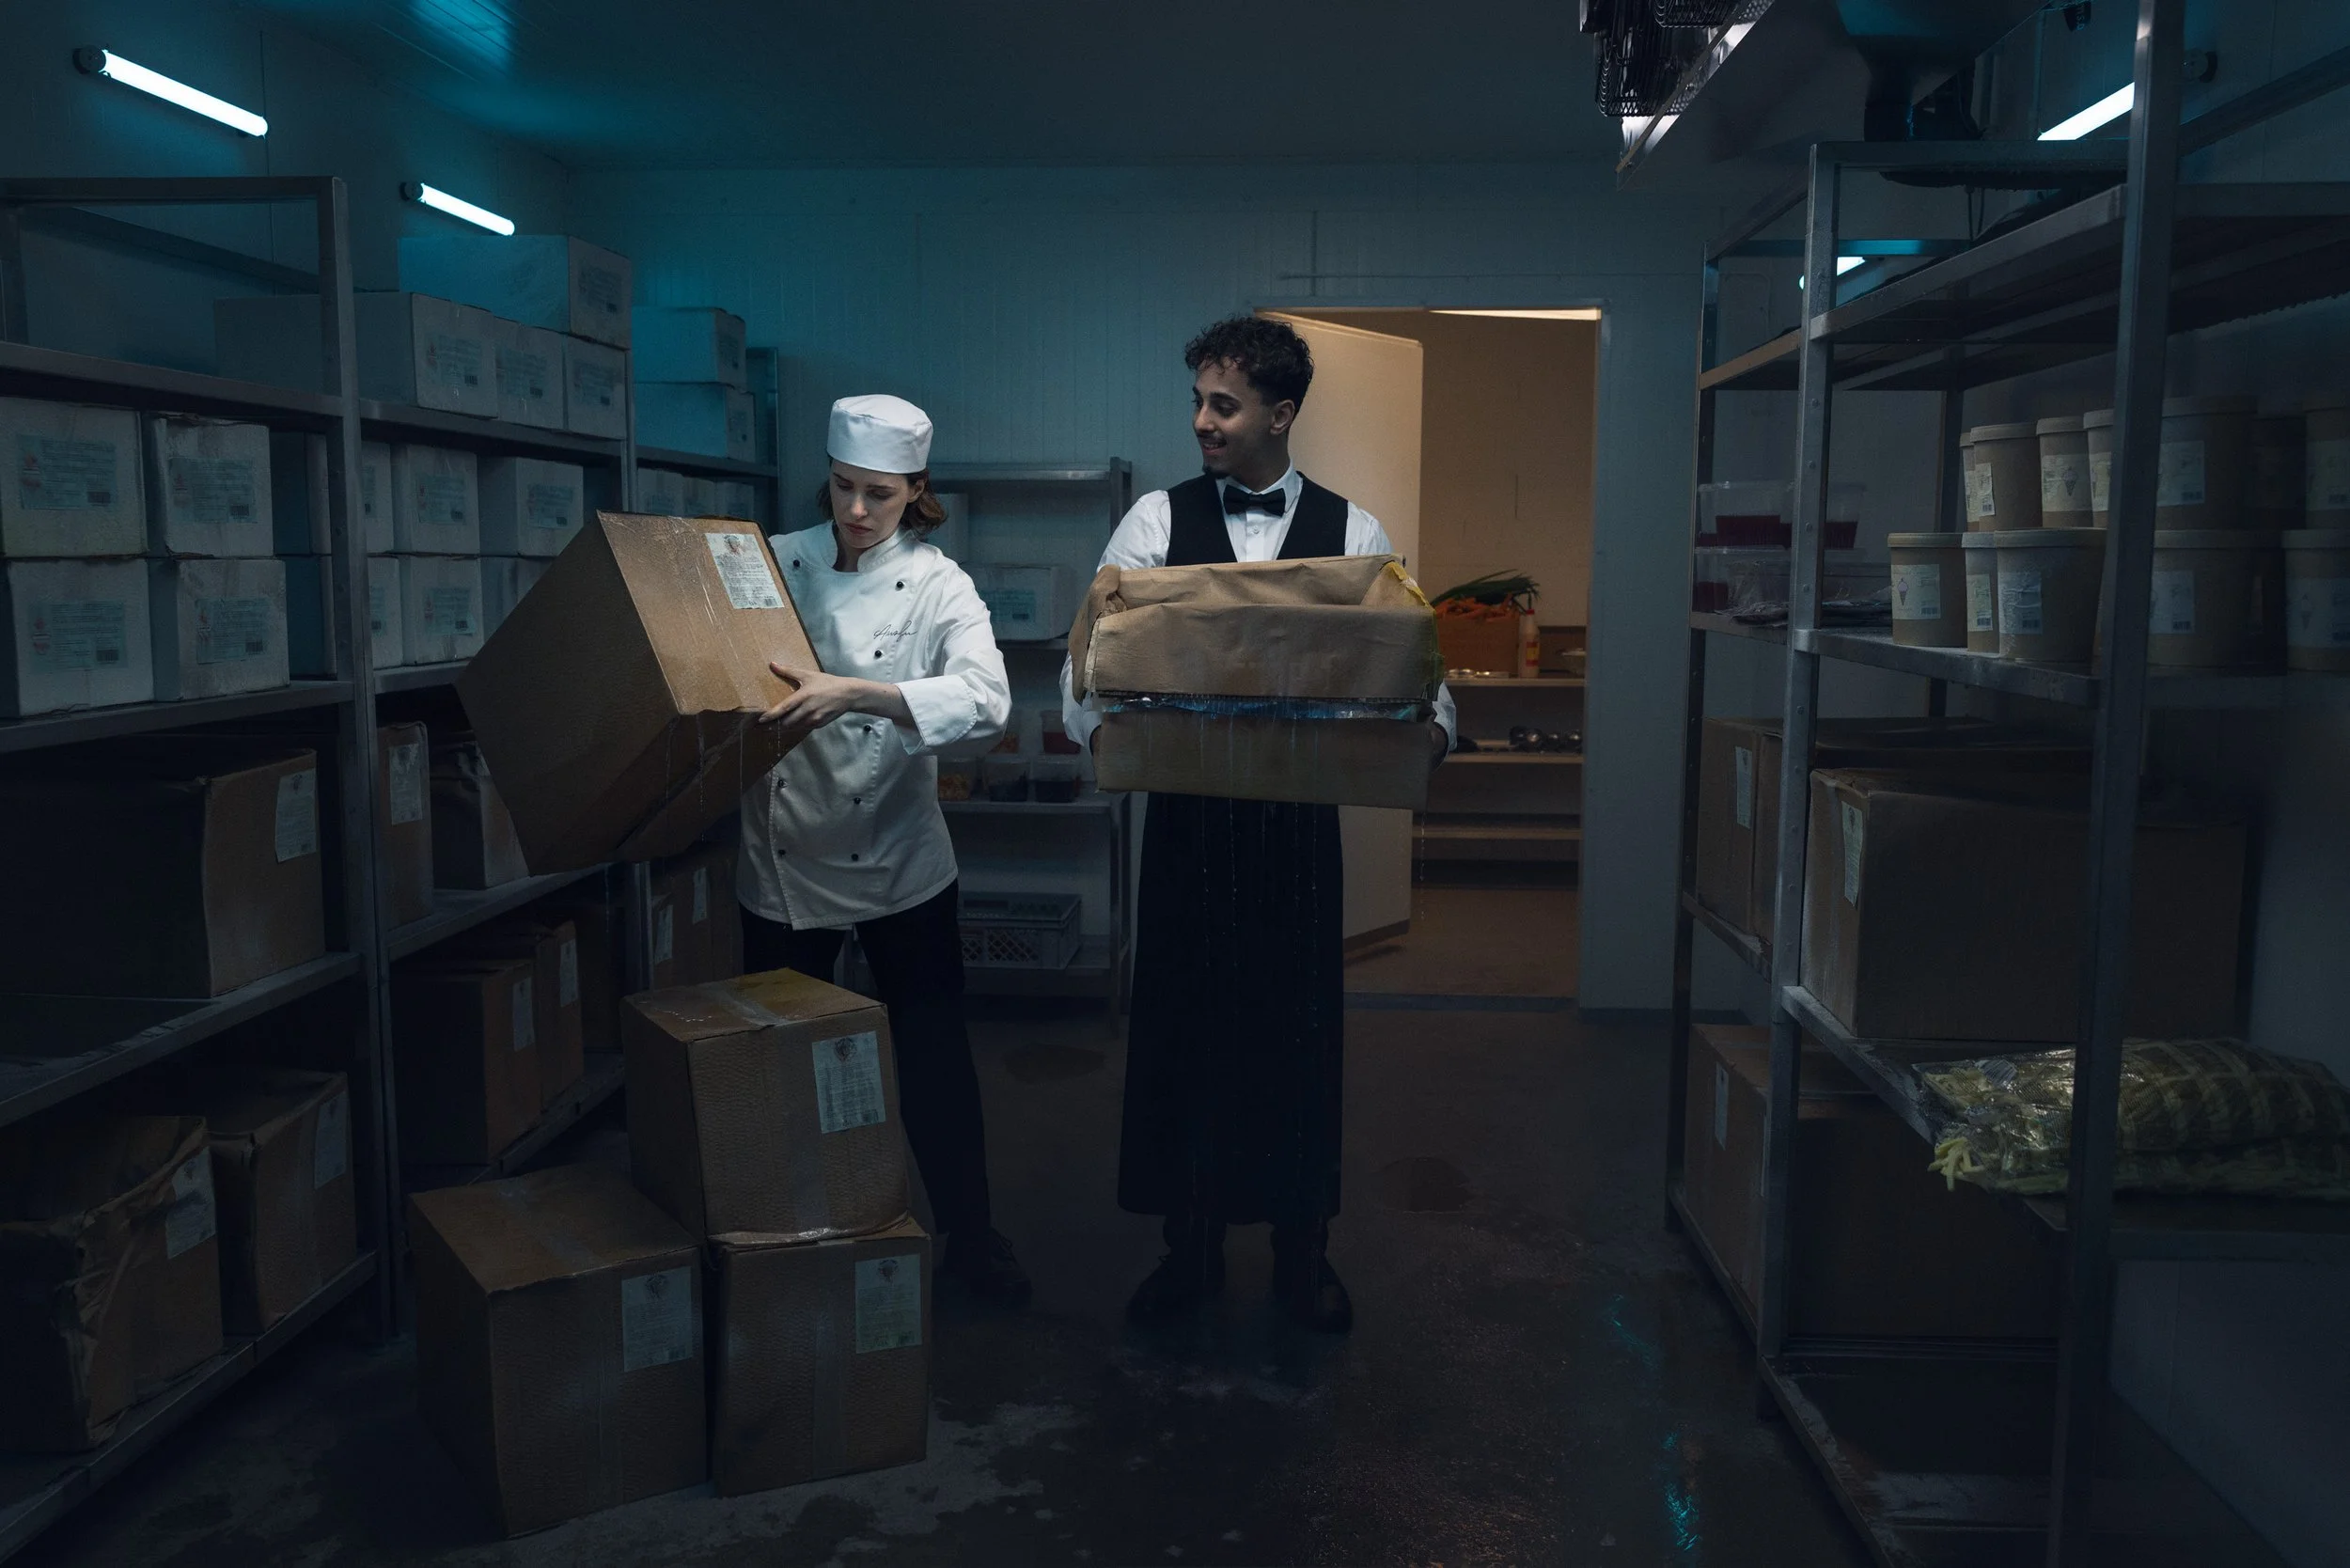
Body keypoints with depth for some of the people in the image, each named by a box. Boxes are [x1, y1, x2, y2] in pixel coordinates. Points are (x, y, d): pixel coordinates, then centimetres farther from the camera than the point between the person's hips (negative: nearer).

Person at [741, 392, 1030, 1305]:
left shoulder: (937, 586, -9)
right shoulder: (778, 564, -1)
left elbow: (986, 703, -27)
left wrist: (854, 693, -39)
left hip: (897, 861, -2)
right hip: (783, 859, 2)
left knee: (933, 1053, 7)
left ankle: (968, 1234, 25)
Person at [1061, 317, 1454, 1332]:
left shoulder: (1353, 533, 3)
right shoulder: (1157, 521, 3)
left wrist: (1430, 727, -20)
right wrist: (1093, 723, -22)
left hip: (1302, 817, 0)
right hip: (1185, 812, 1)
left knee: (1302, 1028, 7)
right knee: (1183, 1022, 8)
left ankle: (1303, 1255, 26)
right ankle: (1188, 1250, 26)